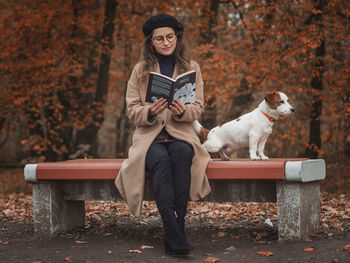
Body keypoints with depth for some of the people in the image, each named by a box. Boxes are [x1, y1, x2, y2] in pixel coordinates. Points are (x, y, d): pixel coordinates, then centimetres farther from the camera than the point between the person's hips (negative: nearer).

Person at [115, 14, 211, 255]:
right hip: (149, 137, -1)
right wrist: (150, 112, -19)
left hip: (180, 135, 1)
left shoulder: (191, 68, 12)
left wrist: (182, 111, -18)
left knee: (182, 154, -36)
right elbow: (131, 111, 4)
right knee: (162, 161, -35)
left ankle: (176, 229, -38)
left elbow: (198, 108, 5)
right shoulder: (141, 70, 9)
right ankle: (175, 236, -43)